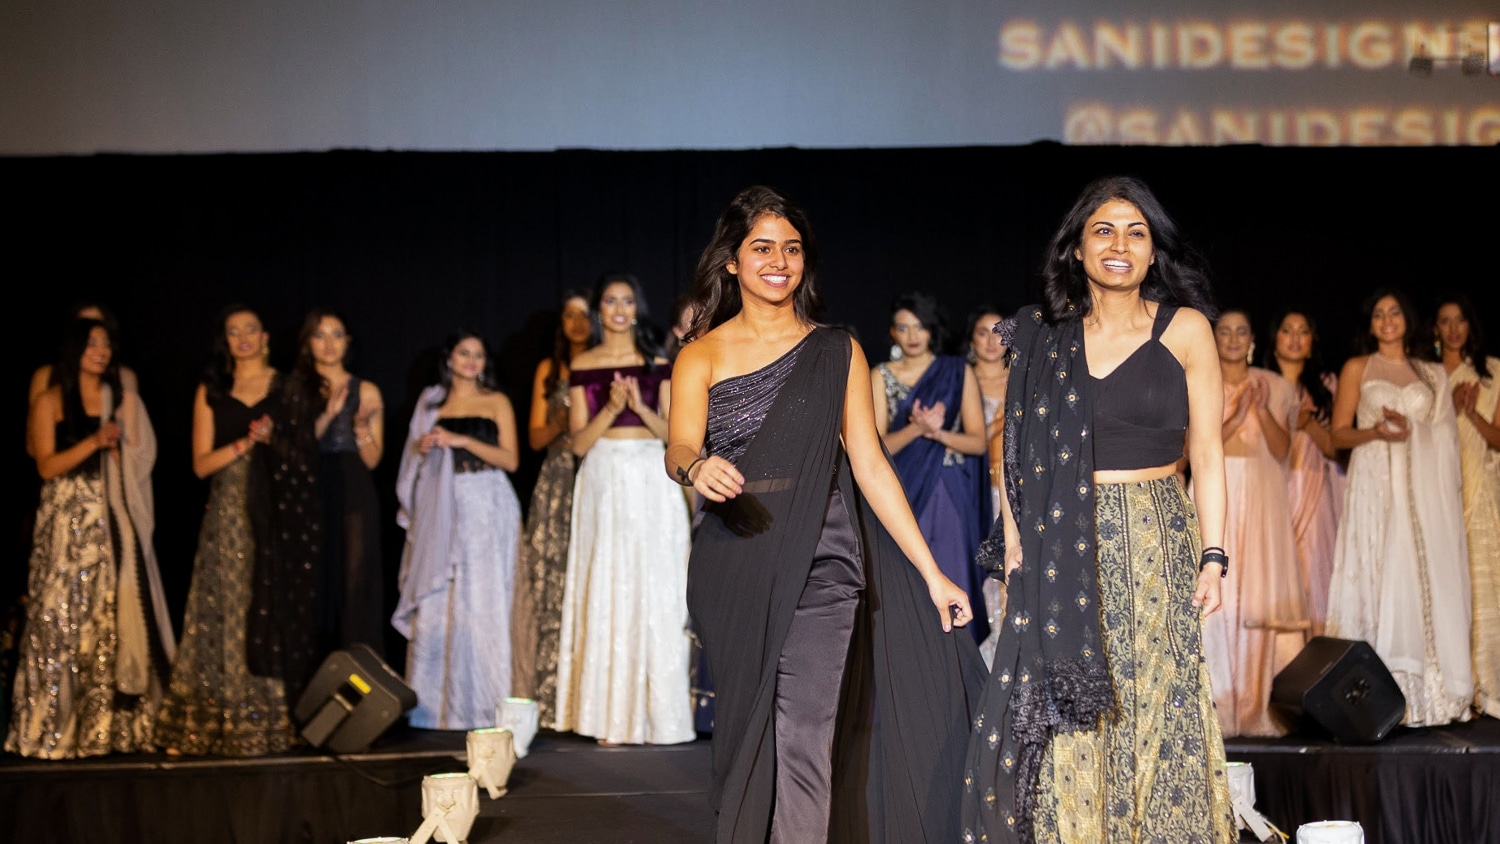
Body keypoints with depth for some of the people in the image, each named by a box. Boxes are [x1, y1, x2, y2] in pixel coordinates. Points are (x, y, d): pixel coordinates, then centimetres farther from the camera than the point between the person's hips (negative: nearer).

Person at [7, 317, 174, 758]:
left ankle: (115, 724, 3)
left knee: (117, 616, -1)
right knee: (64, 617, -6)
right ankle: (58, 727, -2)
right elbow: (47, 466, -6)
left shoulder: (122, 398, 14)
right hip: (67, 522, -3)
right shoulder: (50, 401, 4)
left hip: (114, 521, 3)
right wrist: (94, 441, -16)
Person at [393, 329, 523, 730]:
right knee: (433, 604, -3)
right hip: (441, 508, 3)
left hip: (484, 507, -2)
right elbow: (417, 456, 20)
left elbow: (510, 459, -4)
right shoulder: (431, 402, 15)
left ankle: (478, 705, -1)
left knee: (479, 603, -5)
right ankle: (430, 703, 1)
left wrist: (462, 441, -12)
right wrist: (422, 447, -2)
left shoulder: (496, 402, 6)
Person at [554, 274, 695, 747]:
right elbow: (579, 442, 1)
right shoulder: (582, 365, 7)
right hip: (604, 482, 0)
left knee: (655, 591, -2)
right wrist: (611, 408, -14)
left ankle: (657, 713, 4)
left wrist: (640, 406, -13)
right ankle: (611, 718, 3)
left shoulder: (658, 362, 8)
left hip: (652, 483, 0)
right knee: (606, 589, -2)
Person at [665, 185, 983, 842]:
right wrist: (697, 467, -35)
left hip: (820, 565, 0)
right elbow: (679, 449, -9)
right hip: (734, 567, 1)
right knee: (743, 732, 8)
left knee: (805, 744, -8)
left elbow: (870, 467, 7)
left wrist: (931, 573, 1)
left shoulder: (836, 352, 10)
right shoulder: (703, 355, 7)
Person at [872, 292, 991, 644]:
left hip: (949, 497, 0)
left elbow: (978, 442, 1)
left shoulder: (958, 372, 4)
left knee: (949, 584, -2)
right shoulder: (881, 376, 5)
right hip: (903, 496, 0)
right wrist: (917, 429, -19)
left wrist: (937, 433, -16)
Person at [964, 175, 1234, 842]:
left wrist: (1213, 555, -6)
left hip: (1155, 543, -1)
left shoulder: (1184, 329, 3)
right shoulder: (1046, 336, 8)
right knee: (1066, 720, 2)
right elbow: (1018, 447, 9)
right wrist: (1013, 534, -3)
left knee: (1154, 706, 0)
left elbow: (1206, 452, 1)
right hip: (1062, 546, 2)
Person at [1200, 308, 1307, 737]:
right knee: (1216, 597, -8)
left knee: (1263, 594, -5)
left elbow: (1281, 450, 4)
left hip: (1263, 498, 1)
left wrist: (1262, 410, -10)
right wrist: (1237, 417, -14)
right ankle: (1219, 705, -5)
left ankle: (1261, 707, -1)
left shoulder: (1274, 387, 11)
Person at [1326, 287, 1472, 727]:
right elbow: (1339, 433, 3)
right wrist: (1376, 432, -14)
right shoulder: (1357, 368, 10)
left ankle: (1430, 692, 0)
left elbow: (1445, 437, 16)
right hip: (1378, 488, -2)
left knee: (1429, 581, -3)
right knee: (1381, 580, -9)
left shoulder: (1433, 374, 17)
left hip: (1426, 491, 3)